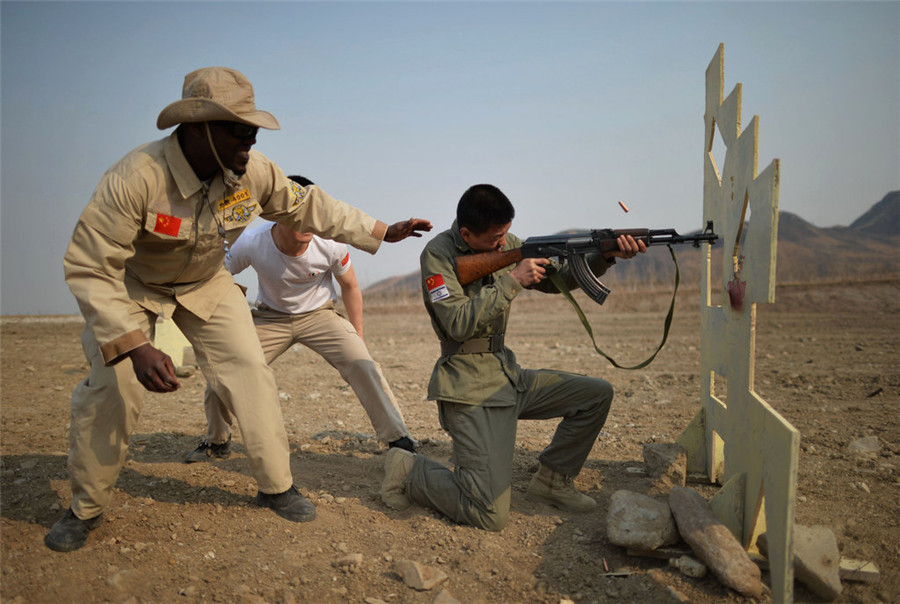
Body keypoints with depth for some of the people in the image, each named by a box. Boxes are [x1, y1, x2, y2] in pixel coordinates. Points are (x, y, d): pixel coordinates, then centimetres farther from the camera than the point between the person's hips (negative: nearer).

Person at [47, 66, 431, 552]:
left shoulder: (252, 171, -21)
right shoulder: (135, 177, -37)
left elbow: (305, 206, -3)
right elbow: (89, 269, -32)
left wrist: (382, 232, -4)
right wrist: (134, 347, -42)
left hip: (206, 285, 4)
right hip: (128, 287, -3)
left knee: (250, 373, -5)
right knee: (112, 388, -14)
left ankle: (276, 486, 12)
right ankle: (85, 508, 11)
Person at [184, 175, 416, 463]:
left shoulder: (330, 245, -25)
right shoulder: (251, 244, -26)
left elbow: (350, 287, -6)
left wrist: (358, 338, -2)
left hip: (319, 314, -1)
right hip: (270, 317, 1)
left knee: (362, 365, -23)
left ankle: (399, 440, -9)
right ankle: (217, 441, 21)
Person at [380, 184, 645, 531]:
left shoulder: (507, 245, 7)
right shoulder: (438, 254, -12)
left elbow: (556, 279, 10)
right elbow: (459, 324, -22)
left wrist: (606, 256, -5)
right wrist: (513, 280, -21)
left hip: (509, 376, 8)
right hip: (470, 391, -8)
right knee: (490, 517, -14)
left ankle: (551, 481, 18)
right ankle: (409, 472, 9)